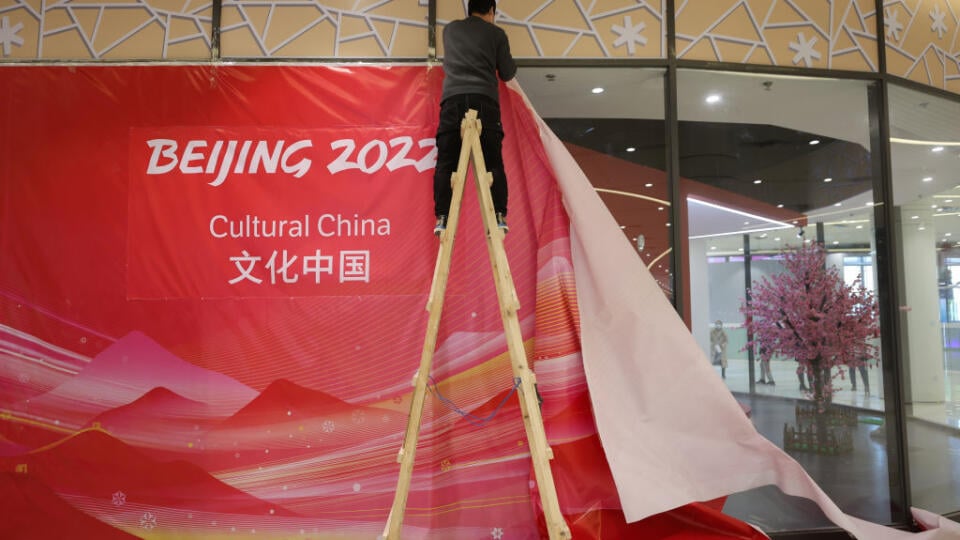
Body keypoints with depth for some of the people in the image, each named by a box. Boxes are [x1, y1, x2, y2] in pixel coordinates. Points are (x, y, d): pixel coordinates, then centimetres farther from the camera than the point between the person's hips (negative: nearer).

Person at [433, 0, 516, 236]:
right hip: (484, 99, -1)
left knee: (446, 163, -1)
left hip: (452, 98, 2)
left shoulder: (450, 29, 23)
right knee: (493, 162, -1)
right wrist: (512, 63, 40)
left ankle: (442, 218, -10)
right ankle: (499, 216, -9)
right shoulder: (496, 33, 15)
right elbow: (506, 74, 20)